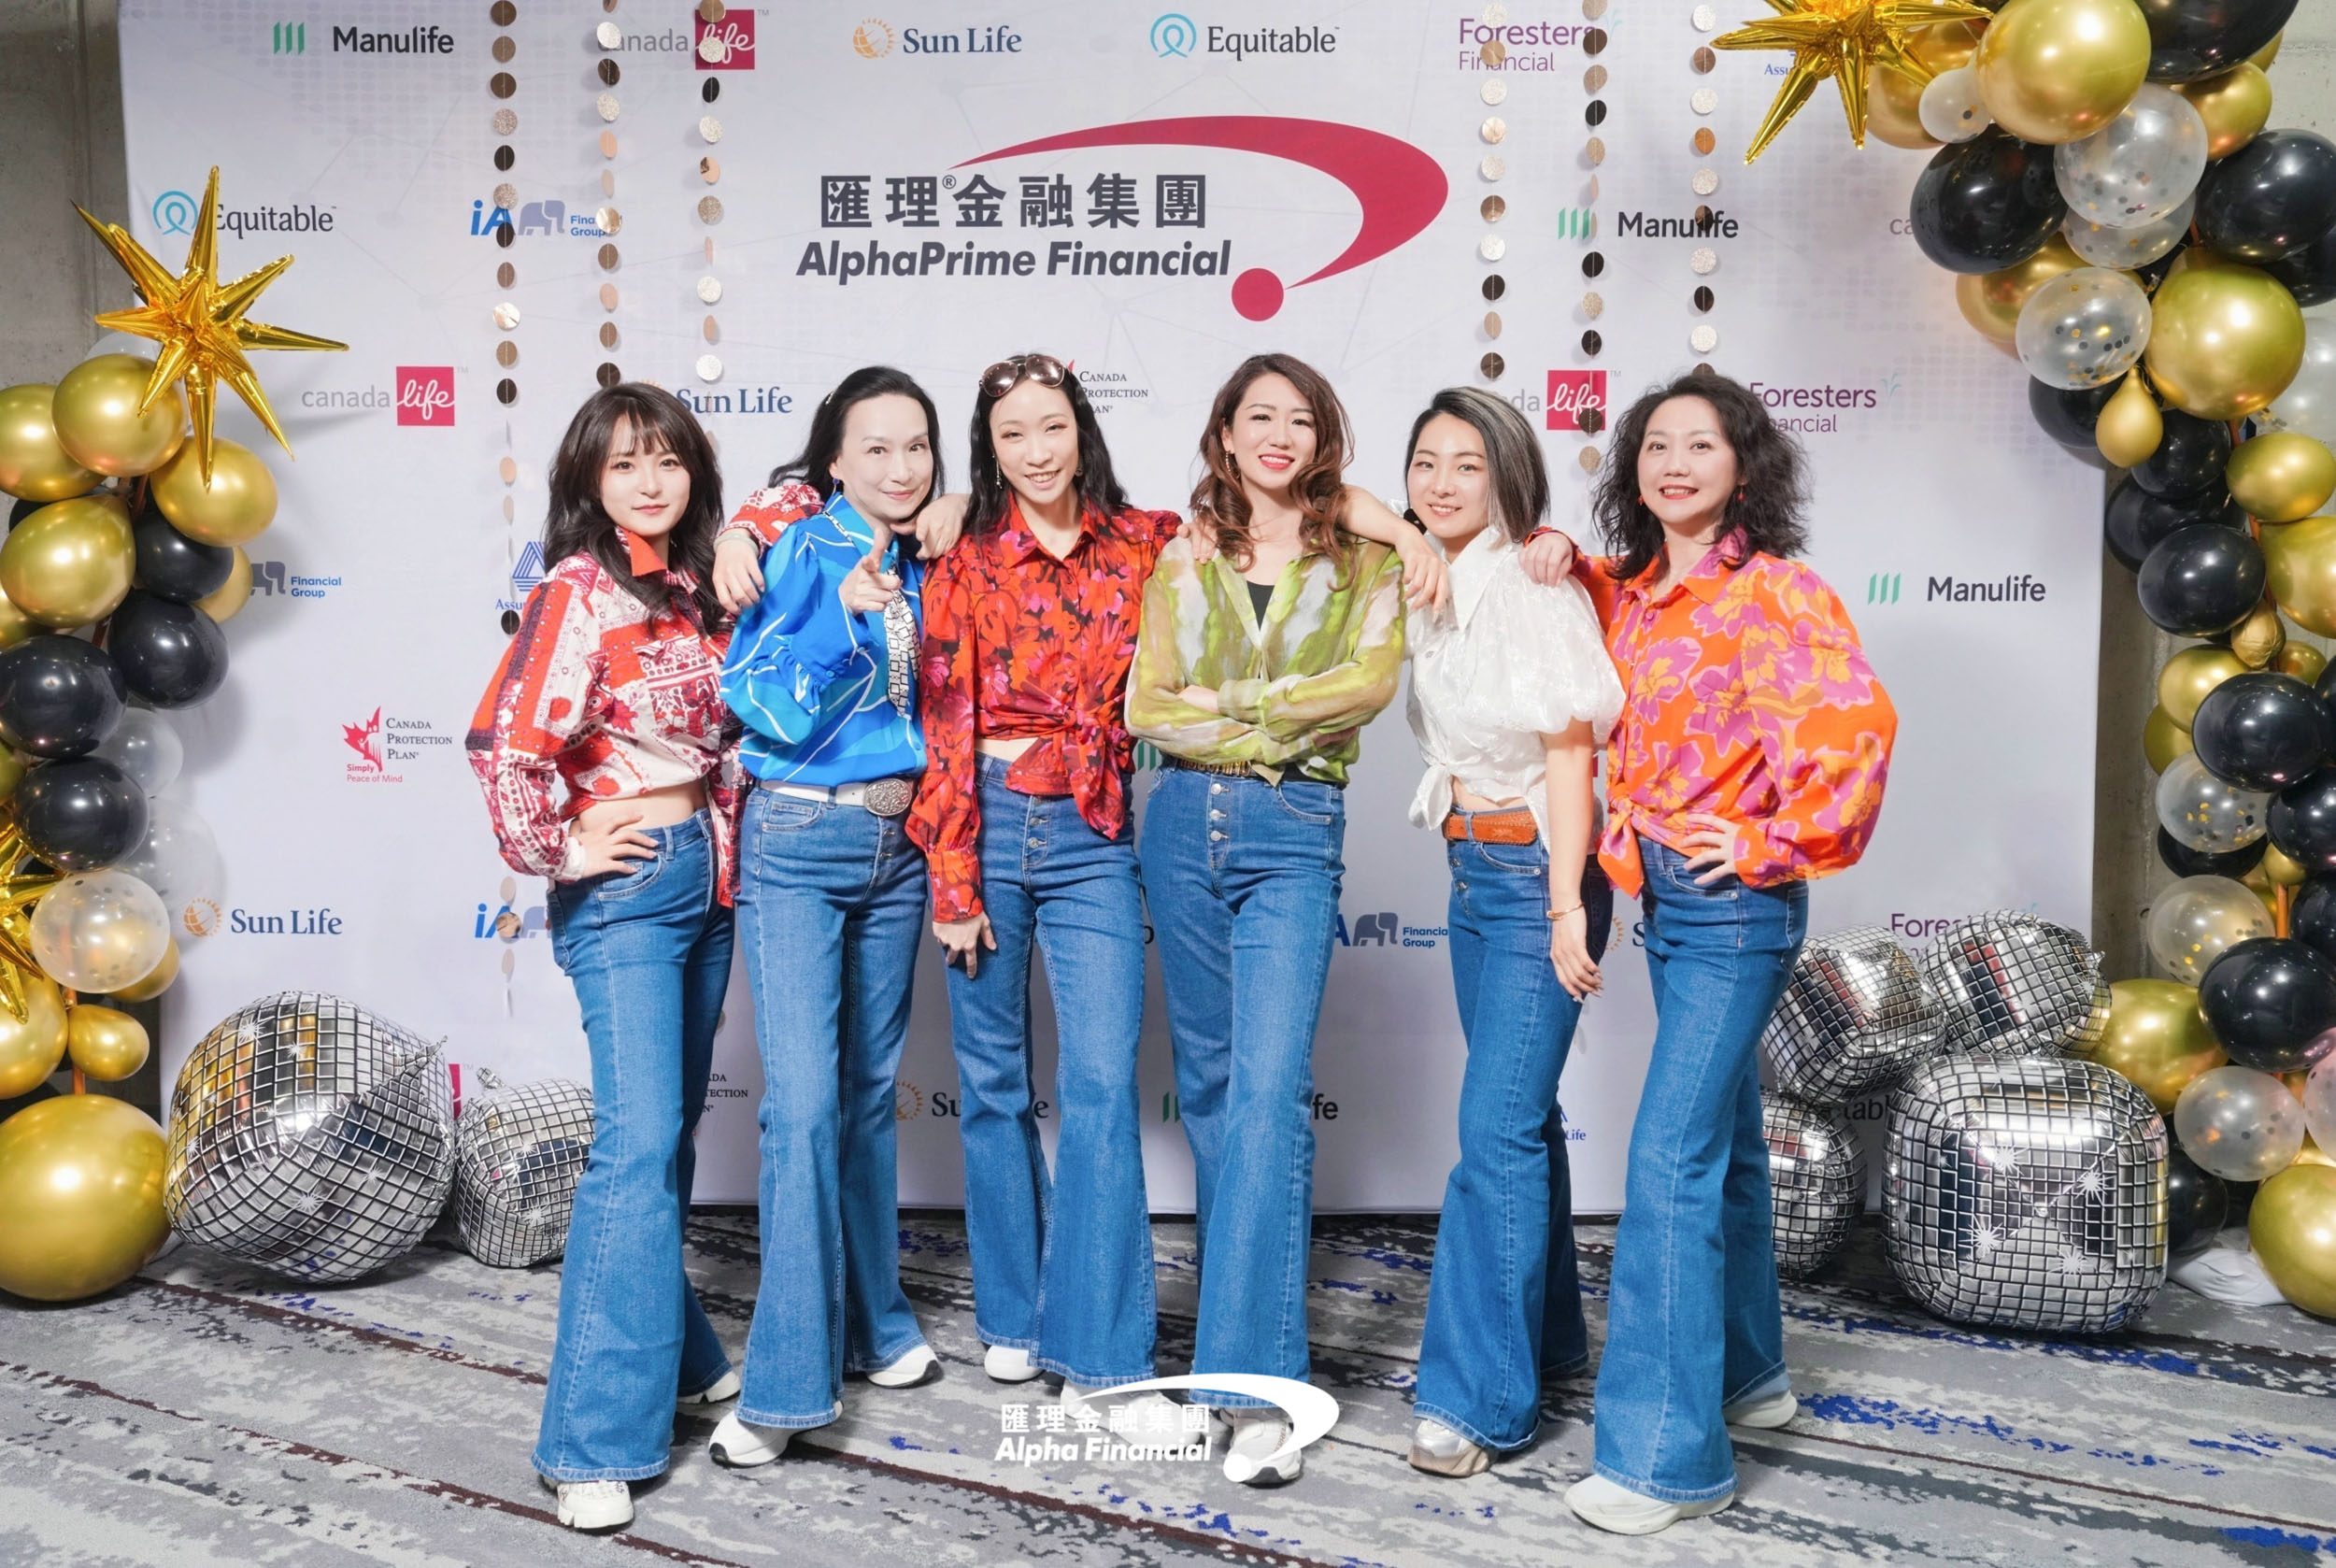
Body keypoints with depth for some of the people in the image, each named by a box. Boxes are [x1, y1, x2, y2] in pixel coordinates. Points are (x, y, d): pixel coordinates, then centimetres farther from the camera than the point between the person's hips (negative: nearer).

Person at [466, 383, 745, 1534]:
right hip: (628, 884, -7)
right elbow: (504, 742, -20)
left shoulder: (696, 590, 10)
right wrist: (558, 853, -13)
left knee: (671, 1132, 17)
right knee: (639, 1143, -12)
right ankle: (598, 1440, -6)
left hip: (708, 877, 7)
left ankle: (674, 1350, 33)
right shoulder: (578, 592, -11)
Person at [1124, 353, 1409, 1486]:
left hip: (1295, 836, -3)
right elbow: (1146, 706, 2)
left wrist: (1227, 698, -9)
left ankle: (1256, 1380, -14)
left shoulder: (1362, 563, 6)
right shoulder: (1184, 563, 11)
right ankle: (1237, 1304, 29)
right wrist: (1288, 720, -7)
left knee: (1270, 1085, -14)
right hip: (1184, 823, 3)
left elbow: (1370, 680, -11)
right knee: (1207, 1078, 11)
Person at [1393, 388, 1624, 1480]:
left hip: (1537, 869, -8)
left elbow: (1570, 748, -16)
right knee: (1522, 1108, 17)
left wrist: (1567, 907, -19)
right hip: (1471, 866, 8)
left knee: (1497, 1124, -9)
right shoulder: (1432, 588, 8)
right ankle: (1548, 1332, 31)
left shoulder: (1536, 589, -14)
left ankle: (1479, 1395, -1)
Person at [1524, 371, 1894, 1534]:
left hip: (1734, 904, -8)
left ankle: (1666, 1453, -3)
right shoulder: (1634, 591, 8)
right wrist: (1567, 563, 8)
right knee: (1723, 1143, 20)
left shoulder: (1773, 592, -13)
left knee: (1671, 1159, -11)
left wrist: (1780, 844, -17)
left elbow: (1857, 721, -25)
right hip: (1665, 899, 8)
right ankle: (1750, 1373, 37)